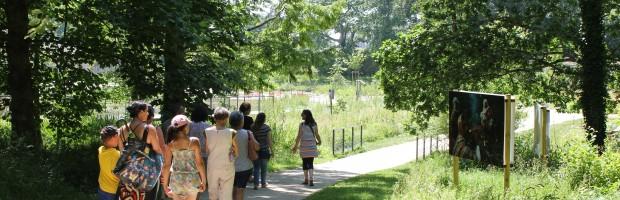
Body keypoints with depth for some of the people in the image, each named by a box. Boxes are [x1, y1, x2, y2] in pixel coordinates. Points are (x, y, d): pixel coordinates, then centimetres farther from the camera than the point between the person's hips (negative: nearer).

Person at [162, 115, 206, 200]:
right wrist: (203, 180, 1)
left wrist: (165, 184, 6)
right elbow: (199, 163, -10)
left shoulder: (171, 145, -5)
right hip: (192, 179, -1)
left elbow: (167, 166, -4)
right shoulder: (194, 142, -12)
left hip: (176, 180, 2)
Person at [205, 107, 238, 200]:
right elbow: (236, 153, -3)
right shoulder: (231, 133, -11)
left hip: (212, 167, 2)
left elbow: (207, 151, 1)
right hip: (227, 167, -2)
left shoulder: (207, 132, -5)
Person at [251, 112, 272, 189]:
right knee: (264, 168, 10)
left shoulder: (252, 127, -1)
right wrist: (272, 150, -2)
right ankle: (263, 183, 19)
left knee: (256, 167, 7)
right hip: (264, 150, -2)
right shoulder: (267, 128, -10)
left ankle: (256, 184, 0)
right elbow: (269, 140, -9)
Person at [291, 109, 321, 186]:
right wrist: (319, 142, 22)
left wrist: (295, 146, -1)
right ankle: (311, 180, -8)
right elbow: (317, 135, 2)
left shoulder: (302, 124, -6)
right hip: (312, 145, 2)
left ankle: (306, 180, 15)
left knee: (305, 163, 9)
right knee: (311, 163, 5)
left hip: (304, 145, -2)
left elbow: (299, 136, -8)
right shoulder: (314, 124, 3)